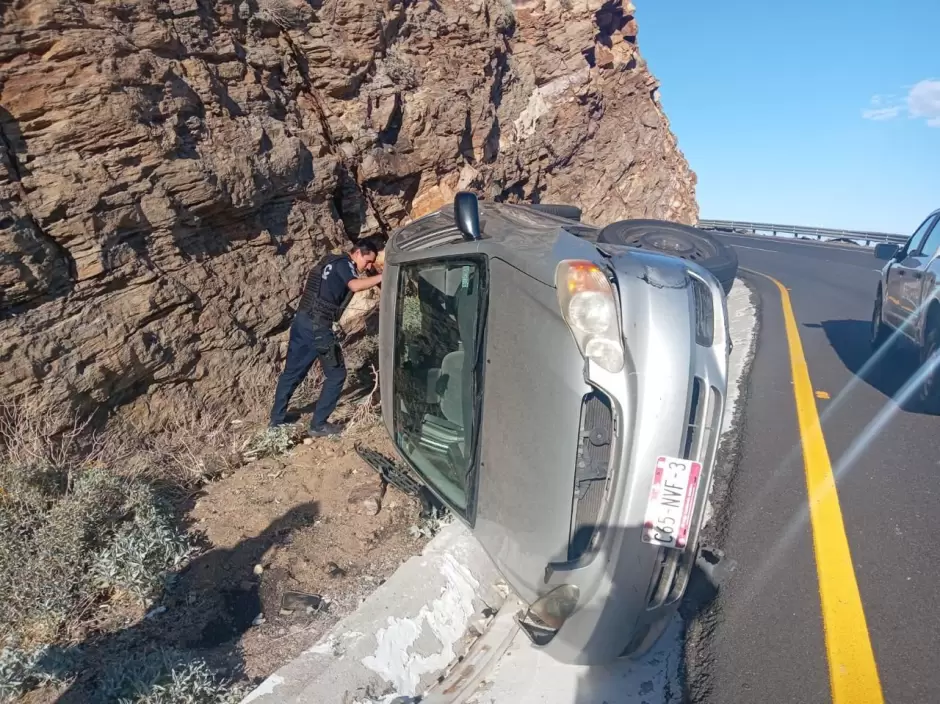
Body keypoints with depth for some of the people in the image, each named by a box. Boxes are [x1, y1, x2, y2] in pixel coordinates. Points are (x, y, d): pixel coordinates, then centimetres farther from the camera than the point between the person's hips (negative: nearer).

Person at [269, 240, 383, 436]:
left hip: (301, 320, 9)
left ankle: (276, 418, 30)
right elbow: (355, 286, -28)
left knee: (292, 372, 19)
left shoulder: (332, 261, 18)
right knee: (336, 375, 3)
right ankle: (318, 425, 8)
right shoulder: (344, 264, -8)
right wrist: (383, 276, -27)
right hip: (317, 326, -9)